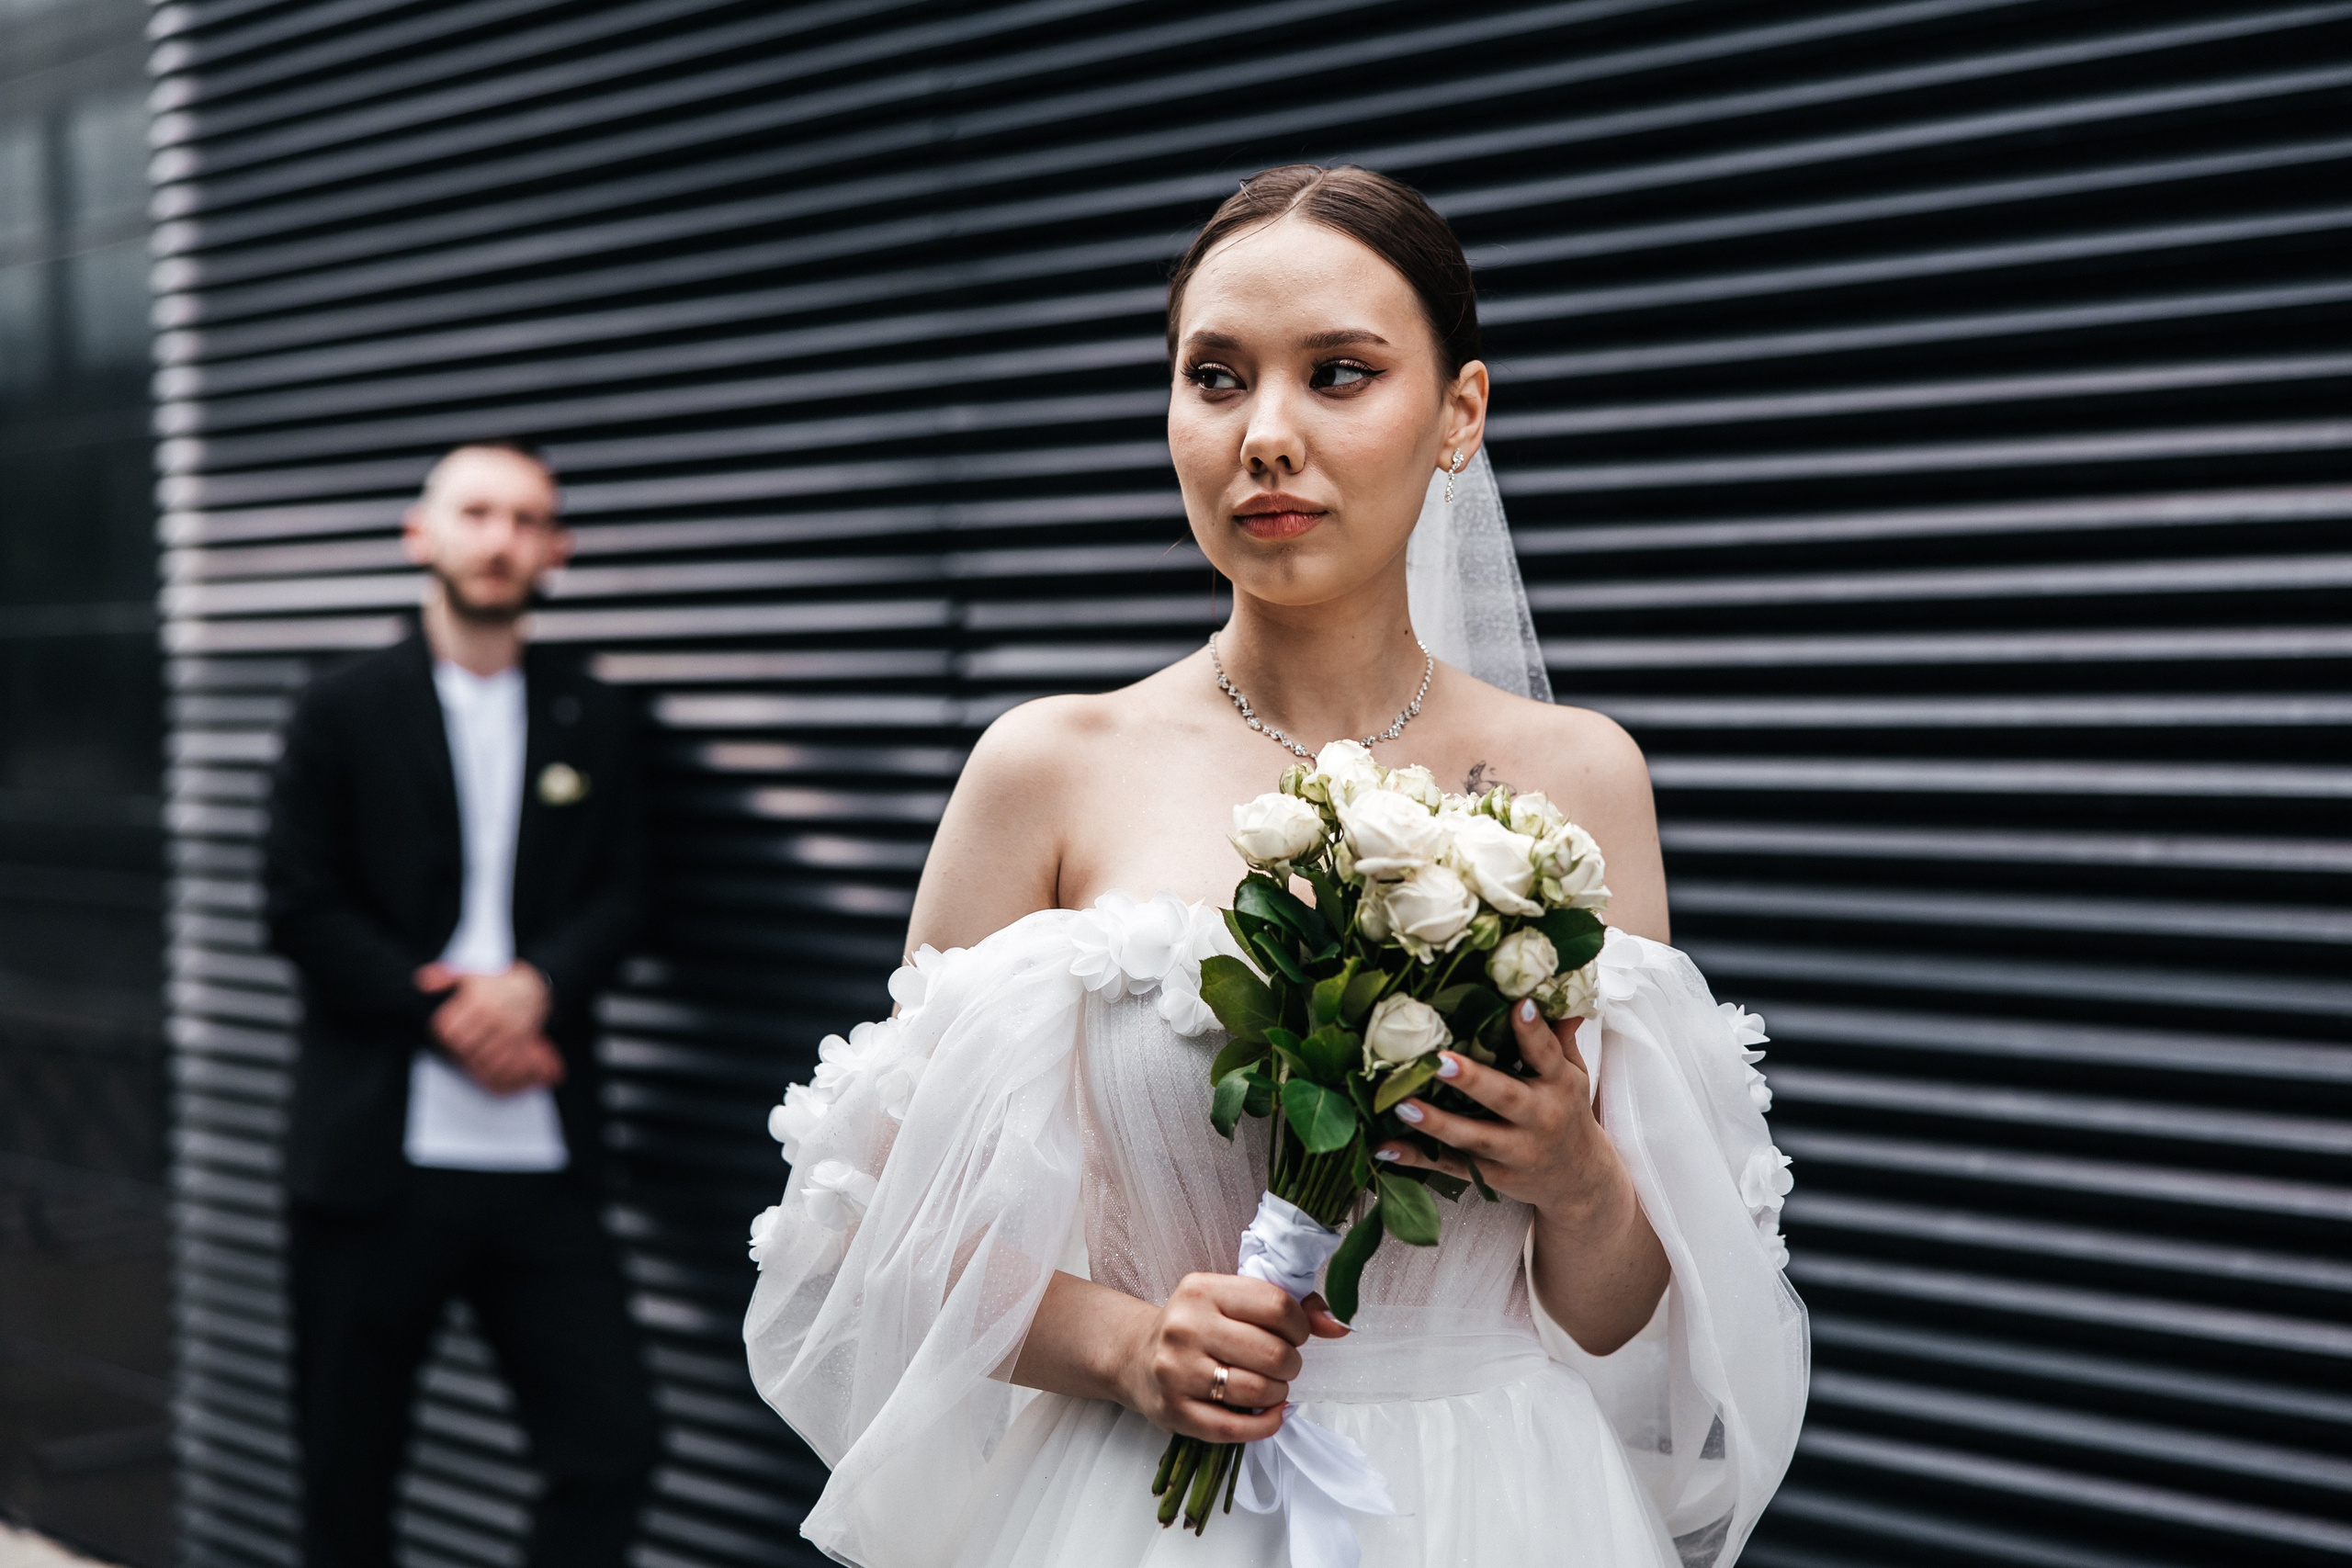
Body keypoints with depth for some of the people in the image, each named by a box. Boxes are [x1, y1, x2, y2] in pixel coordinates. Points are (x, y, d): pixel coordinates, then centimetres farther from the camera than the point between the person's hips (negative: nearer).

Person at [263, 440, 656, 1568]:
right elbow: (303, 911, -3)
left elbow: (620, 898, 5)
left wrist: (536, 985, -15)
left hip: (541, 1162, 2)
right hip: (374, 1152, -1)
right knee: (348, 1463, 9)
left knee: (611, 1448, -4)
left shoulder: (594, 724, 10)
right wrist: (447, 1019, -12)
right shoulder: (341, 713, 3)